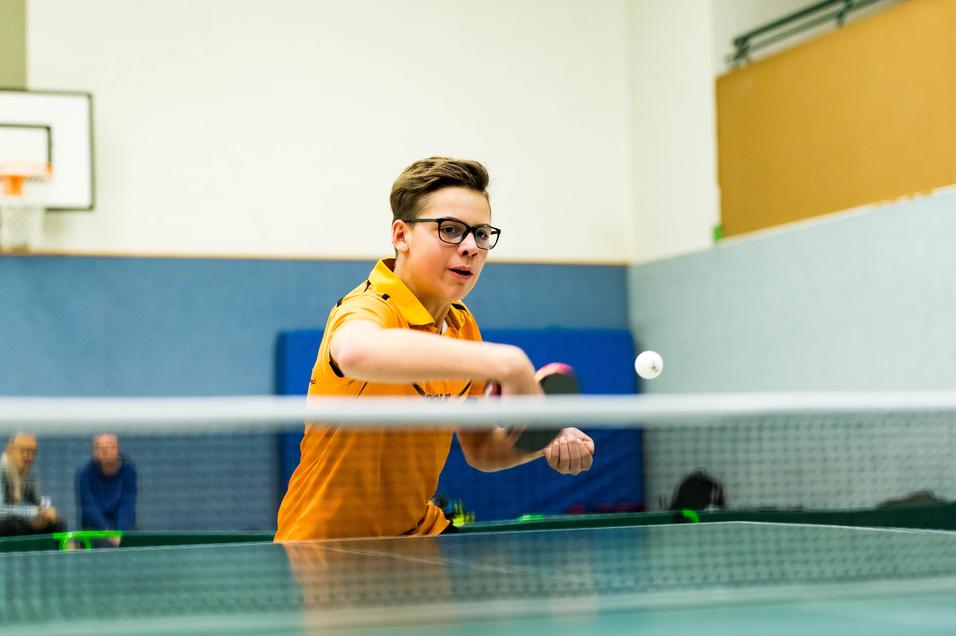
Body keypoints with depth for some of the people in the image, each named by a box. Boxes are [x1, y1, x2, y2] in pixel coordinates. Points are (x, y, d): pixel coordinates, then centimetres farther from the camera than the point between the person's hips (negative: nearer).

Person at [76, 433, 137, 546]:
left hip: (123, 525, 1)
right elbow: (90, 507, -18)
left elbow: (127, 504, -13)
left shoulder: (128, 470, -6)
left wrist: (120, 532, -28)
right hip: (95, 527, -1)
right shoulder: (85, 474, -9)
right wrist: (106, 531, -32)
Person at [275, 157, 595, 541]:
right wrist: (503, 362, -58)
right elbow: (357, 351, -52)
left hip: (416, 533, 6)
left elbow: (480, 449, 11)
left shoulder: (463, 327, 2)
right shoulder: (370, 309, -25)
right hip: (326, 544, -6)